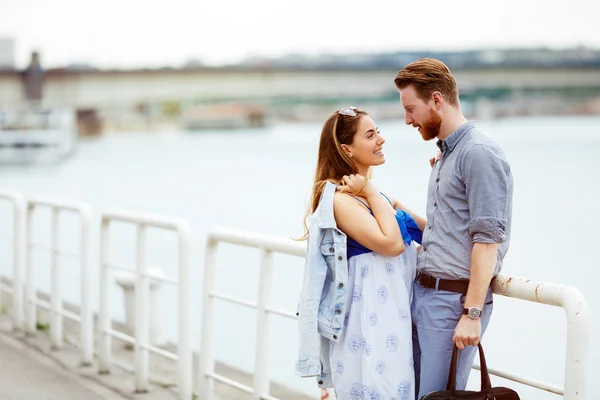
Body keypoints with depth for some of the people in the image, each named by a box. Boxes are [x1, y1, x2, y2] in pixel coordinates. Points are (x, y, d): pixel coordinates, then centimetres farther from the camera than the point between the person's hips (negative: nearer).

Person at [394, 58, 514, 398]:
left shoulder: (480, 154, -14)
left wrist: (472, 314, -22)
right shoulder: (445, 155, 17)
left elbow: (487, 240, -20)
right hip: (422, 293, 10)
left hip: (454, 300, -9)